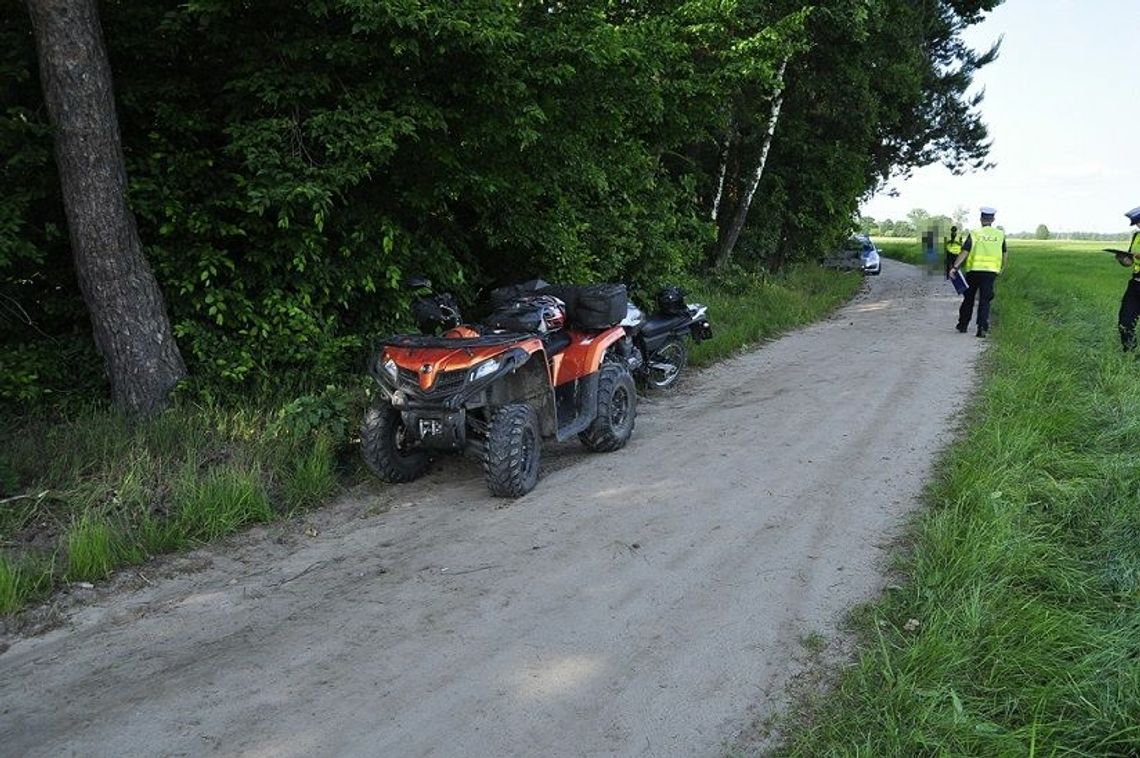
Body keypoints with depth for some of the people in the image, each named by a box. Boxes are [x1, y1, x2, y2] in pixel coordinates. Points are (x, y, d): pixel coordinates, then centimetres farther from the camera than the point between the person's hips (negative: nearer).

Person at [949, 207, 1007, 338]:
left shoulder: (974, 234, -3)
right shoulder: (1000, 235, 7)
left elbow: (964, 252, -11)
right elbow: (1005, 254, 13)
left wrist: (955, 267, -13)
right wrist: (1001, 268, 27)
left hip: (974, 270, -1)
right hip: (991, 271, 1)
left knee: (969, 298, 12)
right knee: (985, 300, 2)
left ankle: (963, 325, 20)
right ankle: (982, 327, -9)